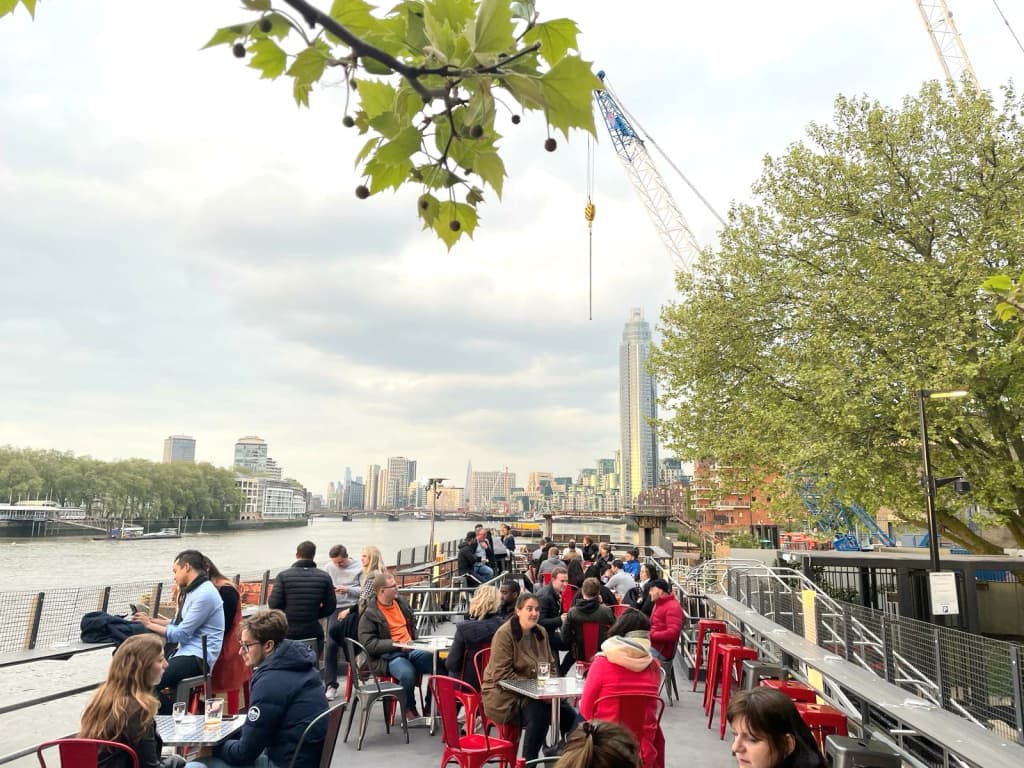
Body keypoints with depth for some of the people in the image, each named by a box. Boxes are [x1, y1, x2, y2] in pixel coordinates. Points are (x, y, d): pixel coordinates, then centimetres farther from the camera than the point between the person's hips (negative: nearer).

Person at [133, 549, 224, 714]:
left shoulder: (205, 594, -17)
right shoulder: (194, 590, 16)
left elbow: (181, 634, -14)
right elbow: (181, 623, 24)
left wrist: (150, 625, -3)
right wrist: (153, 620, 16)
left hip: (199, 657, -10)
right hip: (187, 651, 10)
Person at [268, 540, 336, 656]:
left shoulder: (283, 576, -8)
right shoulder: (324, 577, -4)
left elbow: (273, 604, -9)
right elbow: (330, 606, -2)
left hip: (287, 632, 0)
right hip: (312, 632, 1)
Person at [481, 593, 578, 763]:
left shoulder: (541, 632, 6)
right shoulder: (504, 634, -15)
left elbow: (551, 665, 14)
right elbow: (502, 675, -19)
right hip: (505, 695, -6)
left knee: (569, 715, -13)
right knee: (539, 714, -31)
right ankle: (528, 761, -13)